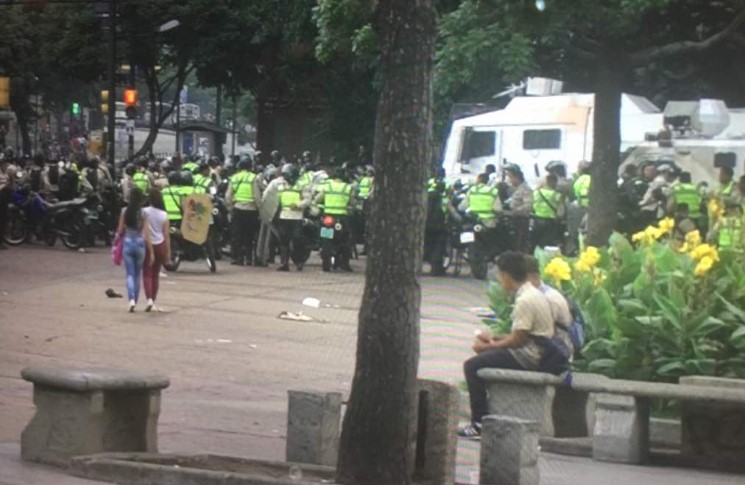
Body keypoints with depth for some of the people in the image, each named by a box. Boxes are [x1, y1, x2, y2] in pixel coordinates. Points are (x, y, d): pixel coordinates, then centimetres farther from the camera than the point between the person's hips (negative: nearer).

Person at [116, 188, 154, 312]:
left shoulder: (124, 211, -5)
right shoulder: (143, 214, -8)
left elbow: (120, 231, 1)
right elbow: (147, 235, -8)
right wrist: (151, 252, -4)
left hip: (127, 243, 0)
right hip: (139, 244, 0)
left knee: (130, 274, 1)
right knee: (137, 274, 15)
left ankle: (131, 299, -19)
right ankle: (135, 301, 21)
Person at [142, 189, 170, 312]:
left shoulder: (144, 212, -8)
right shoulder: (164, 215, -2)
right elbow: (167, 235, -1)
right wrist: (168, 252, 4)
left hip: (148, 245, -3)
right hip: (160, 245, 3)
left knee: (147, 274, 0)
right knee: (156, 274, 14)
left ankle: (149, 299, -19)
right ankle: (154, 301, 20)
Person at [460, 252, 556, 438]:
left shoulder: (525, 300, -21)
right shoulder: (534, 293, 12)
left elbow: (518, 340, -20)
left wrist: (489, 346, -7)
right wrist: (495, 338, 17)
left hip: (527, 359, -10)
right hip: (536, 354, 10)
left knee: (472, 366, -9)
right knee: (484, 358, 24)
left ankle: (479, 423, -7)